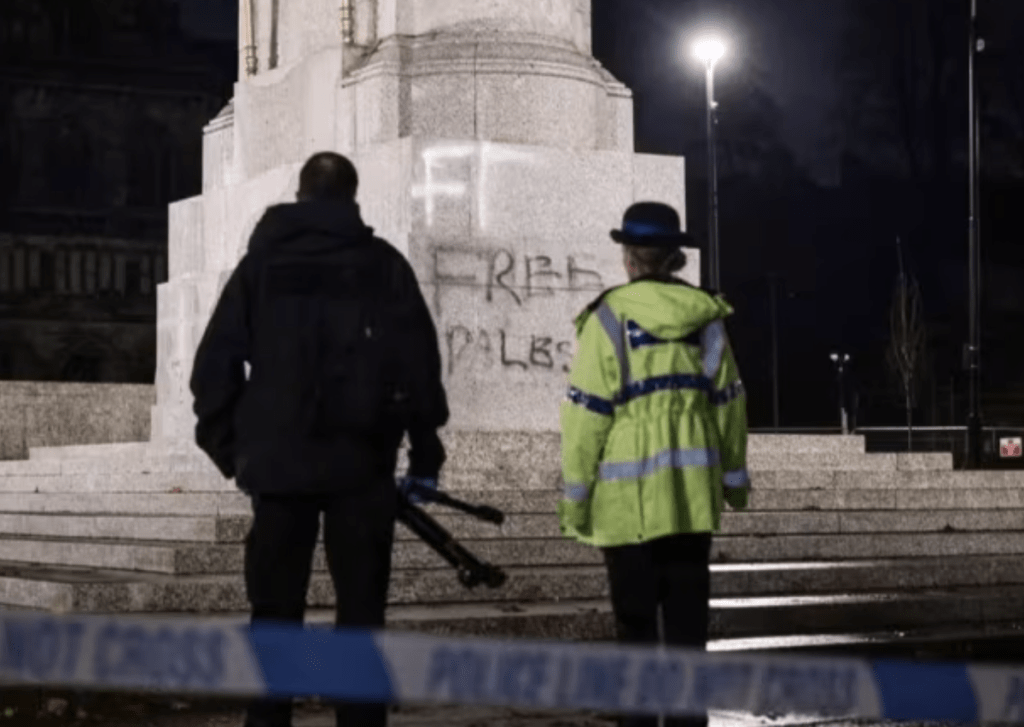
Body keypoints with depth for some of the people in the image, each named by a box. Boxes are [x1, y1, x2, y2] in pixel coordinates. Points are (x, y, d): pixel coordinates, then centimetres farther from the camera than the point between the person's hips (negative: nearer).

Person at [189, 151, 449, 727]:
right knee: (361, 612, 4)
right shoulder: (383, 264, 3)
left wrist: (229, 448, 11)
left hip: (278, 462, 1)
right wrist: (426, 452, 3)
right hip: (361, 462, -1)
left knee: (275, 613, 7)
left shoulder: (261, 264, 7)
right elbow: (420, 363, -2)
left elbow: (214, 366, 3)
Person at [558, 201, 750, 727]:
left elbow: (588, 412, -10)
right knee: (687, 612, 9)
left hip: (630, 493, -4)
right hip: (693, 489, 4)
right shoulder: (705, 316, 4)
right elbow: (727, 401, 9)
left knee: (636, 616, 3)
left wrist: (575, 493, -3)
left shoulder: (609, 319, -9)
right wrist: (734, 475, 20)